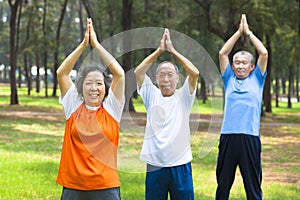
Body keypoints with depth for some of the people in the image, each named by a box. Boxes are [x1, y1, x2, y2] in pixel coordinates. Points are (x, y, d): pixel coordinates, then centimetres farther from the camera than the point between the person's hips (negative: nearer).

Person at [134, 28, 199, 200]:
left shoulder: (183, 97, 4)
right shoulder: (152, 95, 7)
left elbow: (195, 73, -10)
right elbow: (138, 72, -4)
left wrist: (173, 51, -5)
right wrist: (160, 50, -4)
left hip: (180, 165, -1)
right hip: (155, 165, 1)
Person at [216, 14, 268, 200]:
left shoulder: (257, 79, 12)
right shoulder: (229, 80, 15)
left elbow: (264, 53, 4)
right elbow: (222, 53, 10)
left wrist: (248, 32, 11)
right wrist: (239, 32, 11)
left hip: (250, 138, -2)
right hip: (228, 136, 2)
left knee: (253, 185, 1)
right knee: (223, 185, 8)